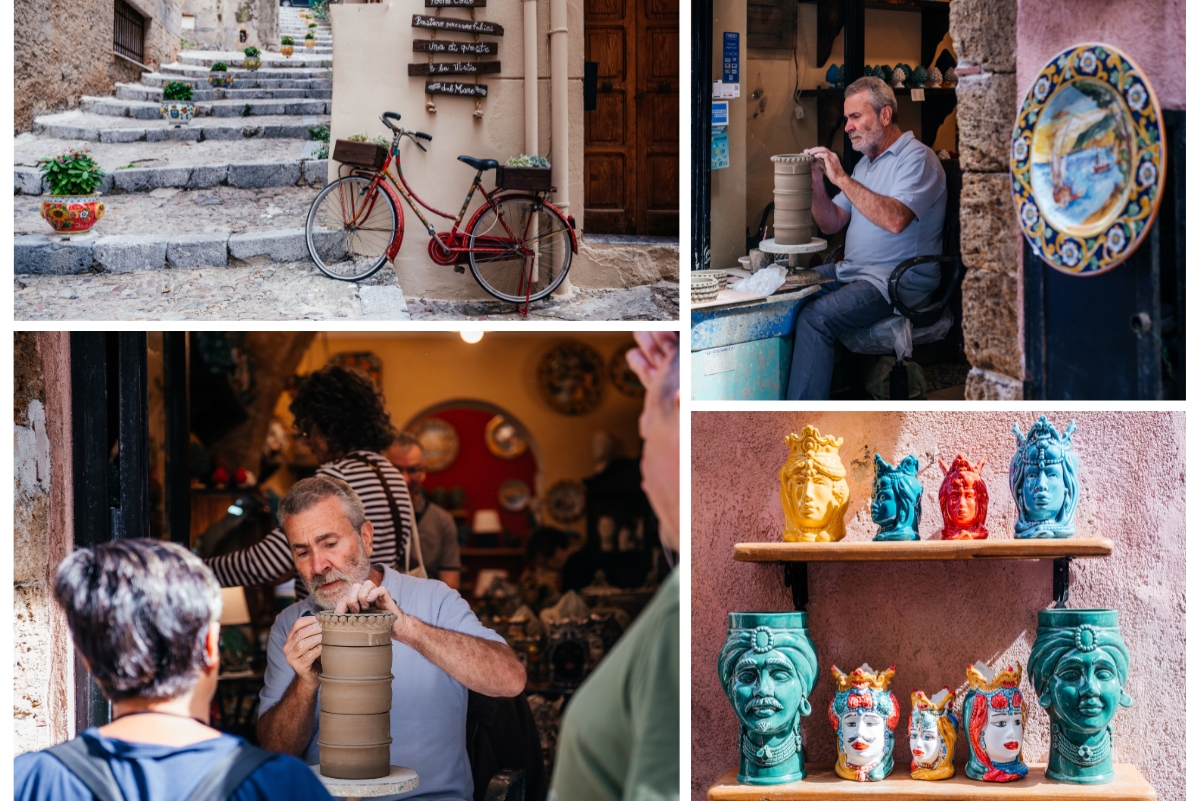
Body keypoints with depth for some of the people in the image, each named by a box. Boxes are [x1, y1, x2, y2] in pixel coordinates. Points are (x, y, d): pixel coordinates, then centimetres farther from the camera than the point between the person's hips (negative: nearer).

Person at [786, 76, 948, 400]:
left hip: (898, 279, -10)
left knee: (815, 317, -28)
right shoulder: (866, 163, 20)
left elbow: (895, 220, -26)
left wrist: (842, 178, -22)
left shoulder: (916, 158, -9)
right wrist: (817, 182, -2)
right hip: (851, 270, 10)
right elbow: (830, 224, 16)